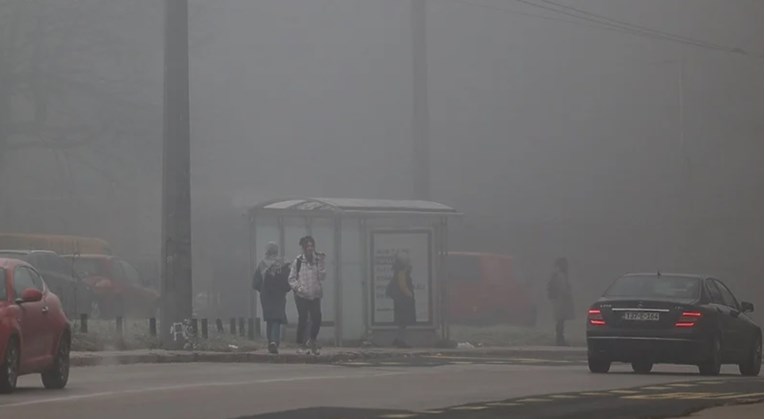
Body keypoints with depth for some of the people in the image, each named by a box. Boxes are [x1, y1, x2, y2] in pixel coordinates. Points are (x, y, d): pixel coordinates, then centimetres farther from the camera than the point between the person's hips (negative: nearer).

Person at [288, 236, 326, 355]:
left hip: (315, 295, 2)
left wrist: (320, 263, -13)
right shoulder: (298, 261, 0)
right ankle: (301, 344, 8)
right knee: (302, 320, -3)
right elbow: (292, 279, 3)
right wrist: (297, 287, -13)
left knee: (317, 319, -6)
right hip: (302, 295, -2)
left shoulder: (318, 260, 6)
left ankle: (312, 341, 17)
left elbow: (322, 277, -4)